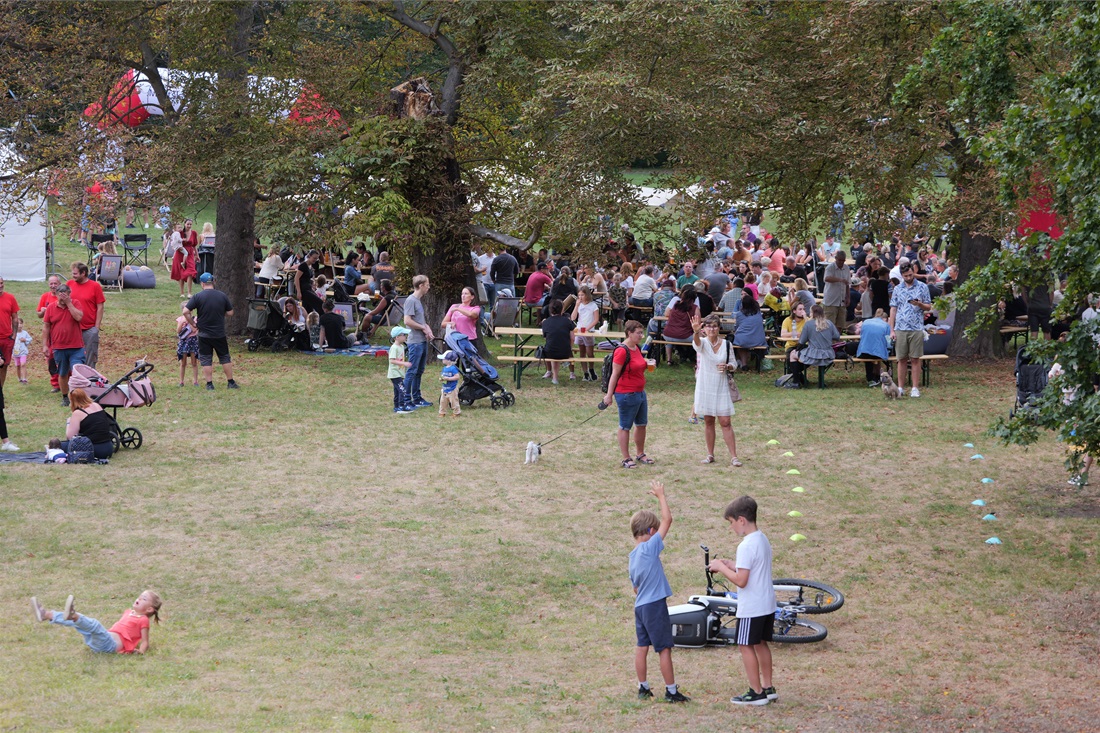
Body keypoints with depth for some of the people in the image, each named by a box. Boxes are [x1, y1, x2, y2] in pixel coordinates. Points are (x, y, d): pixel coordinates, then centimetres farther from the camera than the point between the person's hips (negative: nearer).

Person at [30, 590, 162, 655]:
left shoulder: (143, 620, 5)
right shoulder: (129, 612, 29)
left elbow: (145, 641, -1)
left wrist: (140, 651, -18)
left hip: (112, 644, -8)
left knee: (94, 624, -35)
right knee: (77, 619, -6)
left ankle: (72, 615, -64)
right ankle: (46, 615, -23)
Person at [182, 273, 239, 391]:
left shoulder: (198, 296, -9)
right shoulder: (222, 296, -3)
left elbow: (185, 311, -14)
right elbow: (230, 312, 5)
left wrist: (193, 323, -1)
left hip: (204, 334, -2)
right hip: (220, 334, 2)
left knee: (206, 359, 7)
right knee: (225, 358, 14)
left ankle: (209, 384, 5)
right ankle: (230, 382, 16)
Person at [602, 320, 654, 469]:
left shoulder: (637, 348, 9)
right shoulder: (622, 351, -17)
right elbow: (615, 374, -17)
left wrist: (646, 363, 11)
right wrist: (609, 395, -17)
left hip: (640, 392, 9)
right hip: (626, 394, -9)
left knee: (641, 424, 16)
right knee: (625, 427, 1)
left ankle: (640, 455, 30)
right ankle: (626, 459, 8)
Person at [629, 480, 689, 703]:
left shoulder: (632, 557, 9)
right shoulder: (649, 548, -15)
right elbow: (667, 519, -14)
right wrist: (661, 496, -3)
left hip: (640, 606, 8)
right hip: (655, 605, -8)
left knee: (642, 647, 12)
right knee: (664, 648, -1)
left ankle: (643, 688, 19)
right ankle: (671, 691, 3)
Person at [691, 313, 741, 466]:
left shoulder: (726, 344, 0)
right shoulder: (702, 343, -6)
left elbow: (733, 364, 11)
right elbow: (696, 342, -32)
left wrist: (728, 366, -14)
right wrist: (696, 332, -55)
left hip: (721, 388, 0)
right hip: (704, 387, 0)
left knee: (725, 422, -3)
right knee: (708, 421, 8)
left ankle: (734, 457, -1)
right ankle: (710, 455, 19)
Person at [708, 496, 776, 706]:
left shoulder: (746, 546, -22)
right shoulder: (763, 540, 8)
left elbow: (741, 580, -24)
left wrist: (721, 568, -11)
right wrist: (729, 564, 11)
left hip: (751, 608, -9)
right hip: (767, 604, 9)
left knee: (747, 646, 1)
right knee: (761, 644, 17)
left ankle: (756, 693, 5)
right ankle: (768, 688, 23)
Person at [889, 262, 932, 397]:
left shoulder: (922, 287, 4)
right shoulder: (897, 289, 10)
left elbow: (929, 307, 6)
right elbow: (893, 309, 9)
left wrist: (919, 304, -17)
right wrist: (892, 330, 3)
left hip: (916, 329, -1)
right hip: (900, 329, 2)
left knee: (915, 359, 0)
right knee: (901, 359, 4)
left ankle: (914, 388, 4)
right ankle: (900, 387, 8)